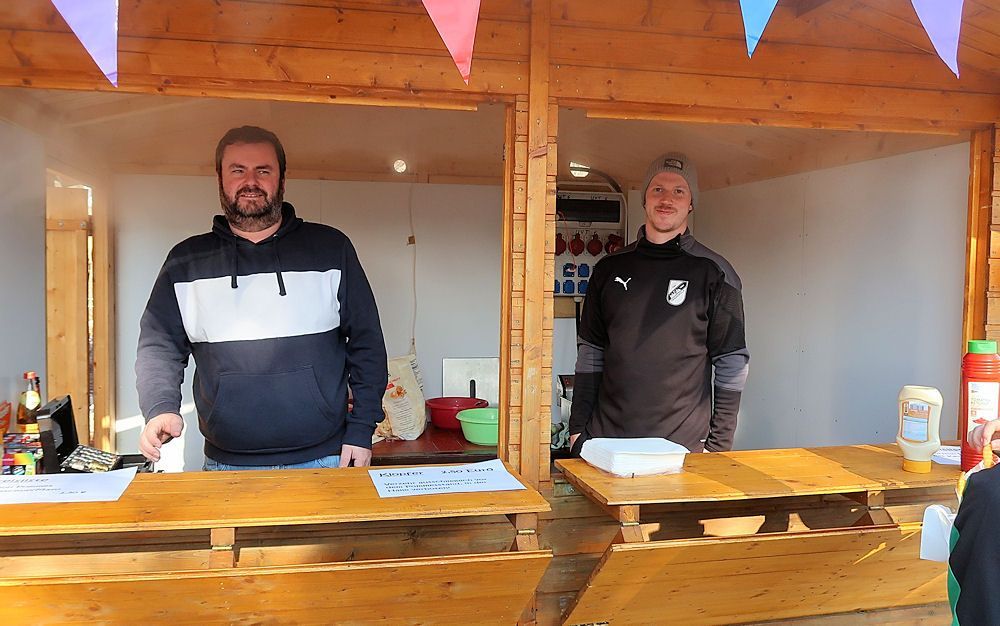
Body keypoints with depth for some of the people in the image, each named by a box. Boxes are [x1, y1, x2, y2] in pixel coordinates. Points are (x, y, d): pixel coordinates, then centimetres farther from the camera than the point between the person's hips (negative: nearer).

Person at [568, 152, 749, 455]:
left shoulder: (714, 273, -1)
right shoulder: (610, 268, 8)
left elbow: (732, 365, -1)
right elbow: (590, 353, 12)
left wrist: (719, 446, -5)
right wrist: (578, 428, 6)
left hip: (684, 448, -2)